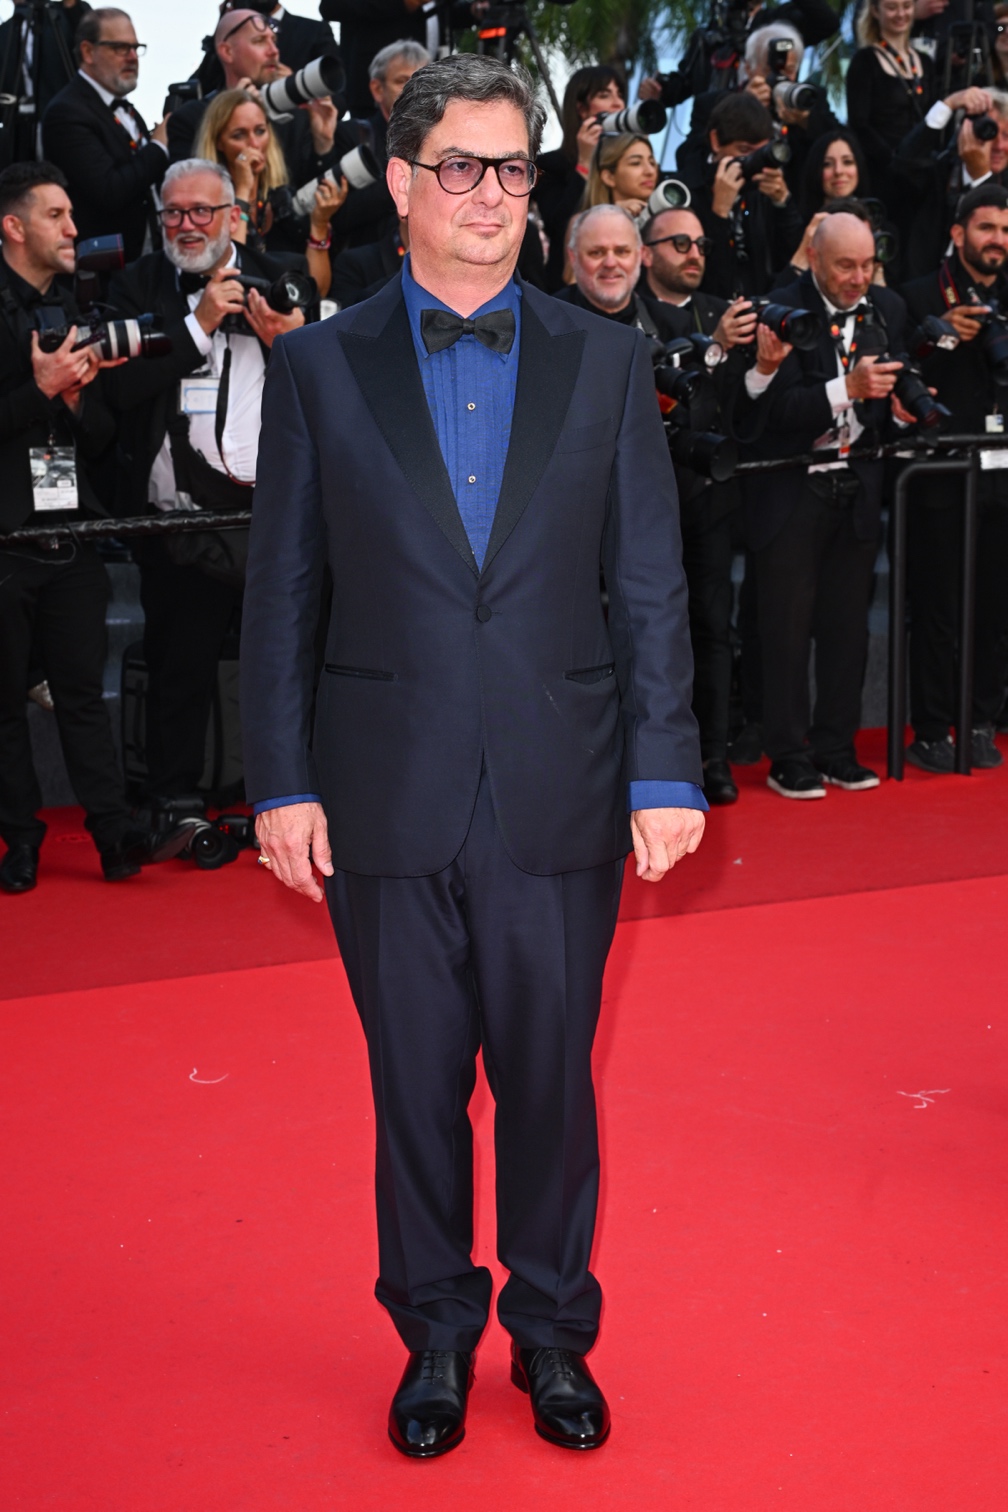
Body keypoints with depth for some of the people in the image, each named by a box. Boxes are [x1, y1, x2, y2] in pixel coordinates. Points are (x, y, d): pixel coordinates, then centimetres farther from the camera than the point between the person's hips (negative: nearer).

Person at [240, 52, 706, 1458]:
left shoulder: (606, 361, 5)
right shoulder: (319, 367, 3)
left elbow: (651, 586, 3)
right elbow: (281, 592, 3)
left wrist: (666, 773, -2)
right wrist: (280, 783, -2)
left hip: (560, 797, 1)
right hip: (390, 799, 0)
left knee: (552, 1079, 10)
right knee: (416, 1084, 11)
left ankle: (552, 1327, 30)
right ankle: (435, 1330, 31)